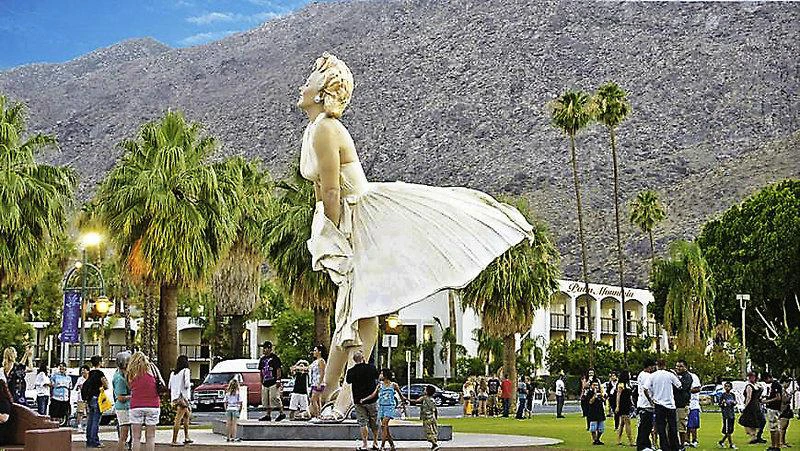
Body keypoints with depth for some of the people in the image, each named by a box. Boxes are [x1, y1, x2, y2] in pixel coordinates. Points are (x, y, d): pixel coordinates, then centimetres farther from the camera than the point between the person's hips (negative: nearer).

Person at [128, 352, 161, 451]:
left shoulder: (132, 372, 5)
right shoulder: (152, 368, 4)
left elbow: (130, 387, 4)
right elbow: (162, 385, 5)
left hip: (136, 406, 0)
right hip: (153, 405, 0)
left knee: (136, 437, 3)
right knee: (150, 437, 5)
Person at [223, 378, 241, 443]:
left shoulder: (227, 393, 4)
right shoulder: (238, 393, -5)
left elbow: (225, 402, 5)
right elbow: (240, 402, -6)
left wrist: (226, 409, 11)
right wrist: (240, 410, 3)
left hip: (228, 409, 2)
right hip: (235, 409, -2)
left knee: (229, 424, 7)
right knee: (234, 424, 1)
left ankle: (229, 437, 9)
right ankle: (234, 437, -2)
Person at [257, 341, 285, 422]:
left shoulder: (275, 357, -5)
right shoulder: (262, 358, 15)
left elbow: (278, 369, -9)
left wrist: (278, 380, -15)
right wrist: (262, 381, 15)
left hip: (273, 382, -8)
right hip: (265, 383, 8)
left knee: (275, 398, -9)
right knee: (265, 400, 7)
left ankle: (281, 413, 1)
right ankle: (268, 415, 13)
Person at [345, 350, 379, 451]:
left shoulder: (351, 371, -9)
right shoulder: (371, 367, -9)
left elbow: (348, 381, 10)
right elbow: (377, 376, 11)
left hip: (358, 400, 0)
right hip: (371, 399, 0)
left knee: (362, 423, 5)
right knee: (374, 422, 13)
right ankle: (375, 442, 19)